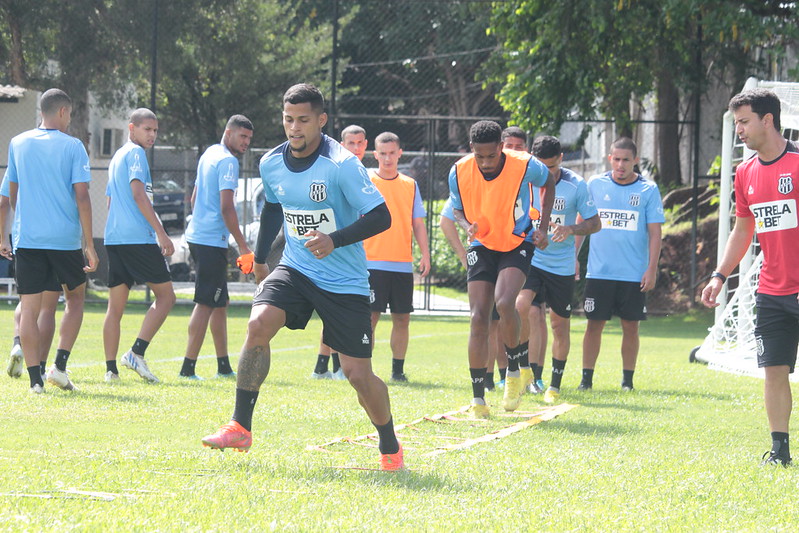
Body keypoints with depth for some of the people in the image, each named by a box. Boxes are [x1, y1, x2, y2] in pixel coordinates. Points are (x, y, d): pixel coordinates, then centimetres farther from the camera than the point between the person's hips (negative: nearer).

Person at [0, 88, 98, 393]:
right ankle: (60, 366, 4)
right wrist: (89, 245, -5)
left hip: (27, 239, 2)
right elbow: (82, 198, -8)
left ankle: (35, 379, -4)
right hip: (65, 239, -2)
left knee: (29, 308, 2)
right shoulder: (72, 147, -3)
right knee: (75, 299, 17)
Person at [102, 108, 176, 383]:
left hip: (113, 238, 9)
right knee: (165, 295, -1)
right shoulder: (135, 153, -5)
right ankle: (137, 353, -11)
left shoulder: (117, 157, 23)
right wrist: (161, 233, -18)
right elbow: (138, 194, -15)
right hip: (138, 237, -9)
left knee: (115, 306, 6)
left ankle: (110, 369, 1)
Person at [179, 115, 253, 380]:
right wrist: (242, 246, -16)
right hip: (212, 240, -10)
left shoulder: (209, 154, 18)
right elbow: (226, 208, -18)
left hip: (198, 236, 10)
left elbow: (195, 198, 26)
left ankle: (224, 366, 19)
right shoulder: (227, 161, -12)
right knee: (206, 304, -8)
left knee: (220, 302, 15)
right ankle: (188, 367, -10)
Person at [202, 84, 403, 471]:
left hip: (345, 281, -4)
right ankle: (240, 428, -14)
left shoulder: (342, 164, -18)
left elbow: (381, 217, -18)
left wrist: (334, 240, -30)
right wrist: (260, 258, 27)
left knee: (358, 374, -6)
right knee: (259, 323, -22)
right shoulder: (272, 164, 1)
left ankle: (390, 448, 19)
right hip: (295, 268, 4)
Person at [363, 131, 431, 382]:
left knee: (402, 318, 3)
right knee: (370, 316, -8)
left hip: (403, 263, 3)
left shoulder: (410, 185, 12)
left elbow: (418, 223, 14)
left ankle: (398, 370, 12)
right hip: (373, 262, -3)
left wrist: (425, 255, 5)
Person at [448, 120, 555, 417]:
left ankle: (514, 372, -5)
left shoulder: (525, 166, -20)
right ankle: (478, 399, 1)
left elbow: (547, 183, 4)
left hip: (517, 245, -3)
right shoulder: (459, 172, -13)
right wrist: (467, 226, -16)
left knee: (504, 303, -27)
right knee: (478, 318, -5)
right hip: (482, 247, 3)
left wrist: (543, 227, -3)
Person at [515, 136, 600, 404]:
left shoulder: (576, 185, -6)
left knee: (560, 324, 8)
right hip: (529, 259, 0)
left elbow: (595, 223, 0)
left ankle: (554, 386, 23)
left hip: (562, 264, 0)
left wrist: (571, 229, -19)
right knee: (521, 307, -26)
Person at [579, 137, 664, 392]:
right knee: (594, 323, 0)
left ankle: (628, 378, 13)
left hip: (634, 274, -1)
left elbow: (655, 232, 1)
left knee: (631, 325, 3)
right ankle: (586, 377, 7)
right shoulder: (595, 185, 5)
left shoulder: (648, 190, 1)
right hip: (599, 272, 1)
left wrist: (652, 269, -5)